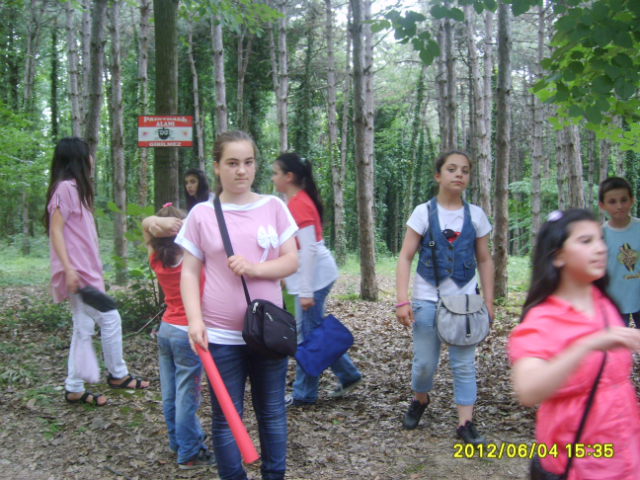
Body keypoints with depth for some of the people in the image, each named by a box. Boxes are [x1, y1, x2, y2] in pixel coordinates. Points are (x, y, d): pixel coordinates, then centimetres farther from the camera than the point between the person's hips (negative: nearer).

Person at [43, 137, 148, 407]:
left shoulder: (76, 189, 18)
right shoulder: (65, 188, -11)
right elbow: (56, 230, -17)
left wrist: (96, 271, 20)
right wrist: (68, 268, -24)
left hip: (86, 271, 10)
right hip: (77, 271, -10)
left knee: (84, 328, 9)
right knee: (110, 319, -3)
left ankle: (74, 389, 14)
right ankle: (117, 374, 12)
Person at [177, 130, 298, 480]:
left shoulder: (273, 207, 3)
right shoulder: (202, 214, -1)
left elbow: (291, 261, 1)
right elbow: (189, 272, 0)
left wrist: (254, 268, -17)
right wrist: (195, 320, -13)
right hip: (221, 334, -1)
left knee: (272, 413, 14)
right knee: (226, 418, 7)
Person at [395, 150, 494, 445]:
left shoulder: (476, 215, 2)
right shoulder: (424, 212, -4)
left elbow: (484, 260, 9)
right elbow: (405, 257, -6)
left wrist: (488, 302, 4)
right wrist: (402, 301, -13)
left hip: (465, 299, 1)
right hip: (428, 299, -1)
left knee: (464, 363, 2)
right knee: (424, 362, 6)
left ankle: (465, 423, 11)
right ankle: (420, 400, 35)